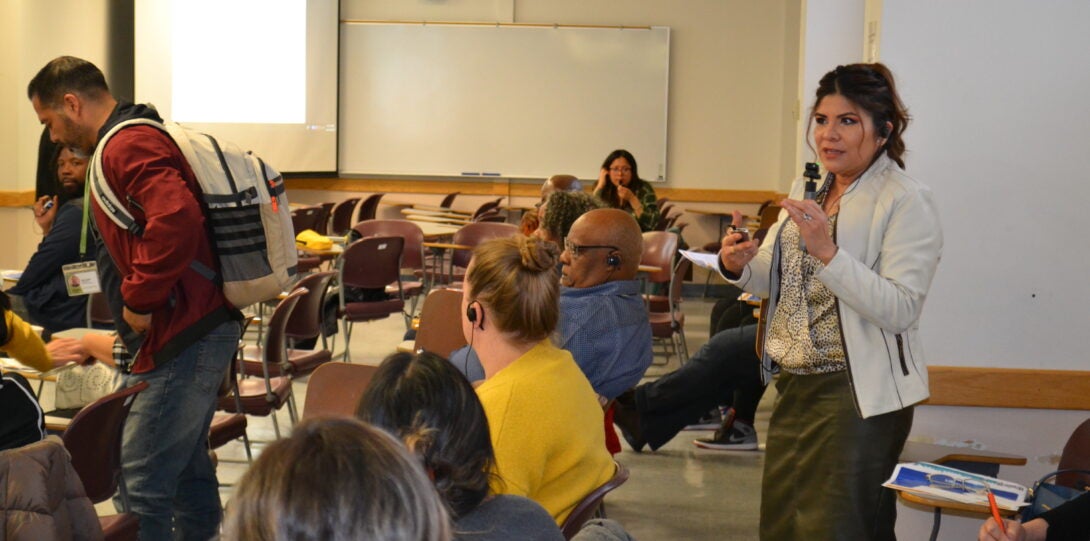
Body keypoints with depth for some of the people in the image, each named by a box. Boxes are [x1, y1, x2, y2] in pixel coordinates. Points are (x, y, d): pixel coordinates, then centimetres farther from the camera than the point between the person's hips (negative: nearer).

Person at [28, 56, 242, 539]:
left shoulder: (128, 146, -15)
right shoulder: (143, 137, 18)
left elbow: (176, 220, -32)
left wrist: (139, 299, -21)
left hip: (182, 342, -11)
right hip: (200, 332, 11)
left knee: (141, 487, -7)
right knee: (188, 471, 20)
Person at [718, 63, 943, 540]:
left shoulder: (906, 203, -12)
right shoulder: (808, 189, 10)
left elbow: (900, 311, -21)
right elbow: (770, 277, 15)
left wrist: (828, 252, -30)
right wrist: (737, 264, -8)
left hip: (859, 395, -7)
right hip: (795, 383, 7)